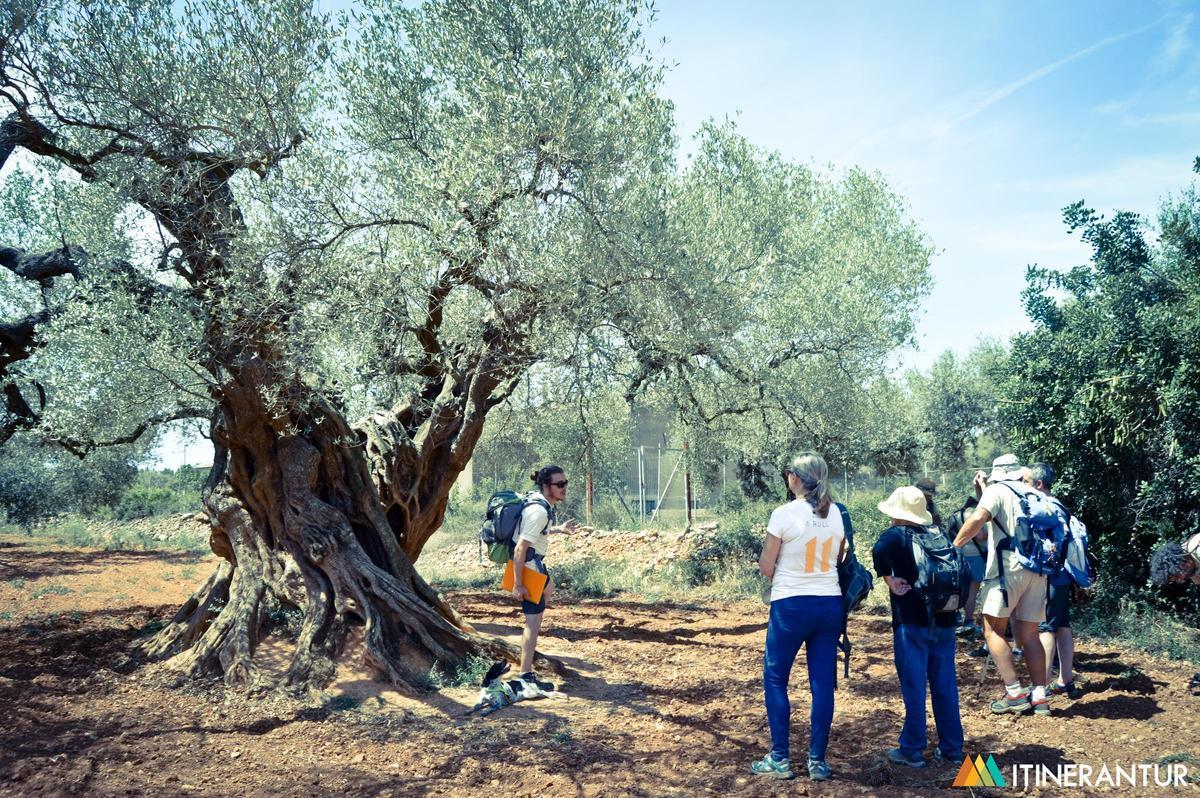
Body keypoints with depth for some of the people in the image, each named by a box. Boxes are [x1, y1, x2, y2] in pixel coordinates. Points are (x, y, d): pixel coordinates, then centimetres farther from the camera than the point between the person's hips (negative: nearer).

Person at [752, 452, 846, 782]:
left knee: (775, 678, 9)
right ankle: (817, 761, 14)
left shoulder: (784, 514, -13)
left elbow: (766, 567, -7)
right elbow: (838, 560, 13)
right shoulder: (837, 514, 2)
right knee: (823, 683, 9)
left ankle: (779, 759, 11)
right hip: (830, 604, 5)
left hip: (791, 605, -5)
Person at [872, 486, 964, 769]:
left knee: (913, 687, 2)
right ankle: (951, 748, 20)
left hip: (912, 623, -6)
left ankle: (912, 750, 10)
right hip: (943, 621, 6)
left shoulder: (896, 534, -6)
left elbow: (879, 551, -28)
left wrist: (890, 580, -16)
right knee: (945, 686, 13)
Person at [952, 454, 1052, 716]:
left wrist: (954, 546, -10)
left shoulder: (997, 490, -1)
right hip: (1037, 569, 7)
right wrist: (983, 490, 29)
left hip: (1008, 566, -7)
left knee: (993, 630, -1)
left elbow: (977, 519, -17)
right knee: (1029, 634, 12)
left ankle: (1014, 693, -7)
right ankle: (1040, 696, 9)